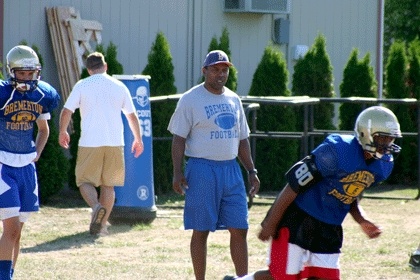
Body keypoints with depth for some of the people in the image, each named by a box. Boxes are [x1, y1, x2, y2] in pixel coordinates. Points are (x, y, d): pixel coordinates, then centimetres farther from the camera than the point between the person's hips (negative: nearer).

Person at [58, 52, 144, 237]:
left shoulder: (82, 86, 0)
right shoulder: (119, 87, 8)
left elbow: (66, 112, -2)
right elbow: (132, 116, 13)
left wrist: (63, 132, 16)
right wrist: (138, 139, 25)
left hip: (90, 143, -2)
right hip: (114, 144, 3)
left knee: (85, 181, 5)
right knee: (108, 185, 12)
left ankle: (96, 206, -23)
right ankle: (102, 225, 9)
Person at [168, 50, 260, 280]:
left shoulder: (234, 100, 14)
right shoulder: (190, 100, -4)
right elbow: (179, 138, -7)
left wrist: (251, 171, 15)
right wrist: (178, 173, -14)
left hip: (231, 169, 5)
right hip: (202, 170, -5)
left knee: (239, 229, 3)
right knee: (201, 230, 0)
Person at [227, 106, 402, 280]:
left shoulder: (384, 165, 0)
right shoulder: (337, 152, -24)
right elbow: (294, 186, -18)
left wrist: (362, 221, -2)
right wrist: (270, 224, -14)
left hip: (329, 227, 7)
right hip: (299, 220, -7)